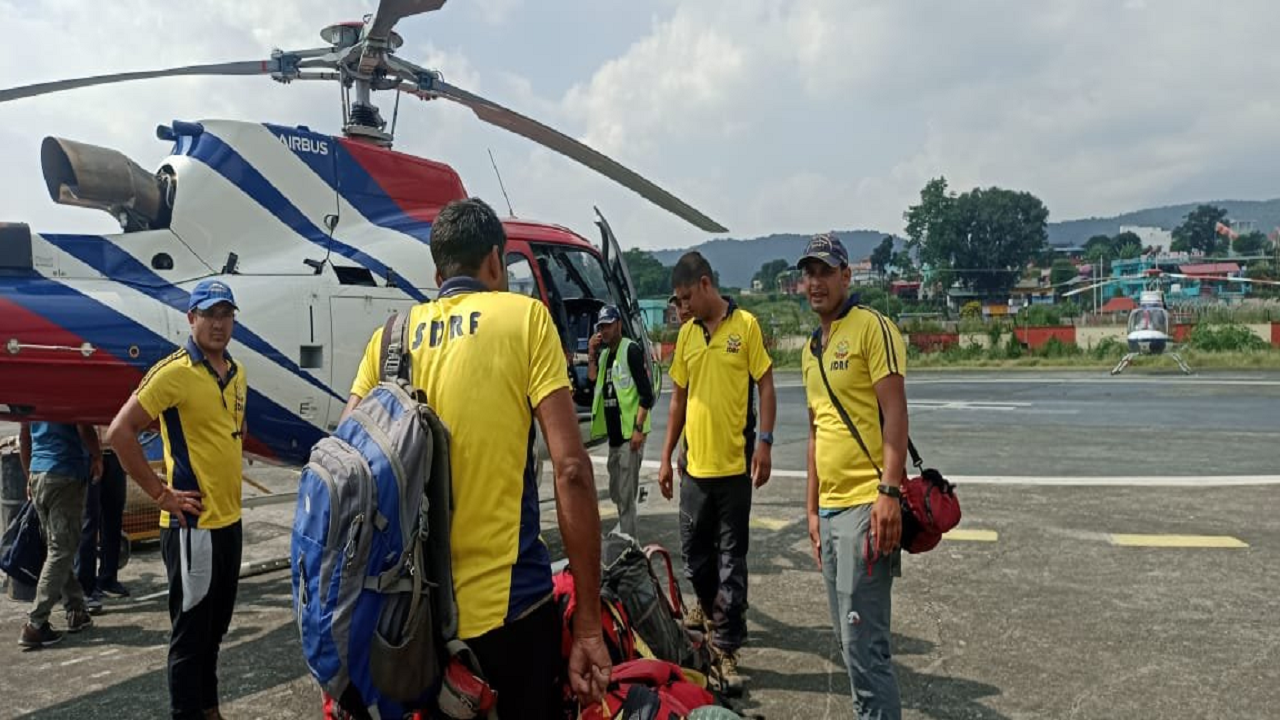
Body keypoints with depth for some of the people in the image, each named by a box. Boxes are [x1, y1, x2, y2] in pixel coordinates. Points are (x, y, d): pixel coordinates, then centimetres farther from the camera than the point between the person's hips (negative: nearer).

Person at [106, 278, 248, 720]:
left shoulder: (236, 373, 10)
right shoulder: (174, 372, -14)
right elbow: (120, 432, -16)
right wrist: (160, 492, -15)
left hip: (230, 519, 8)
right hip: (192, 524, -8)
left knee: (216, 626, 19)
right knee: (191, 631, 3)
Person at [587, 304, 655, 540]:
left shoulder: (631, 350, -9)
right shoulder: (604, 353, 15)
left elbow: (647, 394, -14)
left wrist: (639, 428, -19)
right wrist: (591, 354, 2)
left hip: (630, 434, -9)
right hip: (614, 433, 9)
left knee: (626, 494, -7)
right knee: (616, 493, 18)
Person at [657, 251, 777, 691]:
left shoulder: (745, 325, -4)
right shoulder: (686, 333, 10)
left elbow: (765, 386, -3)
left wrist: (764, 442, -12)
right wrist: (666, 456, 14)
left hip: (734, 463, -5)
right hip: (695, 464, 5)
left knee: (731, 556, 2)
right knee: (694, 550, 15)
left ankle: (726, 646, 8)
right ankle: (710, 606, 41)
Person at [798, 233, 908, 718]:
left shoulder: (872, 327, -5)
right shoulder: (811, 348, 18)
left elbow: (895, 414, -13)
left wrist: (889, 492, -21)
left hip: (866, 505, -8)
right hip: (830, 509, 8)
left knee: (863, 641, -7)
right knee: (848, 637, 14)